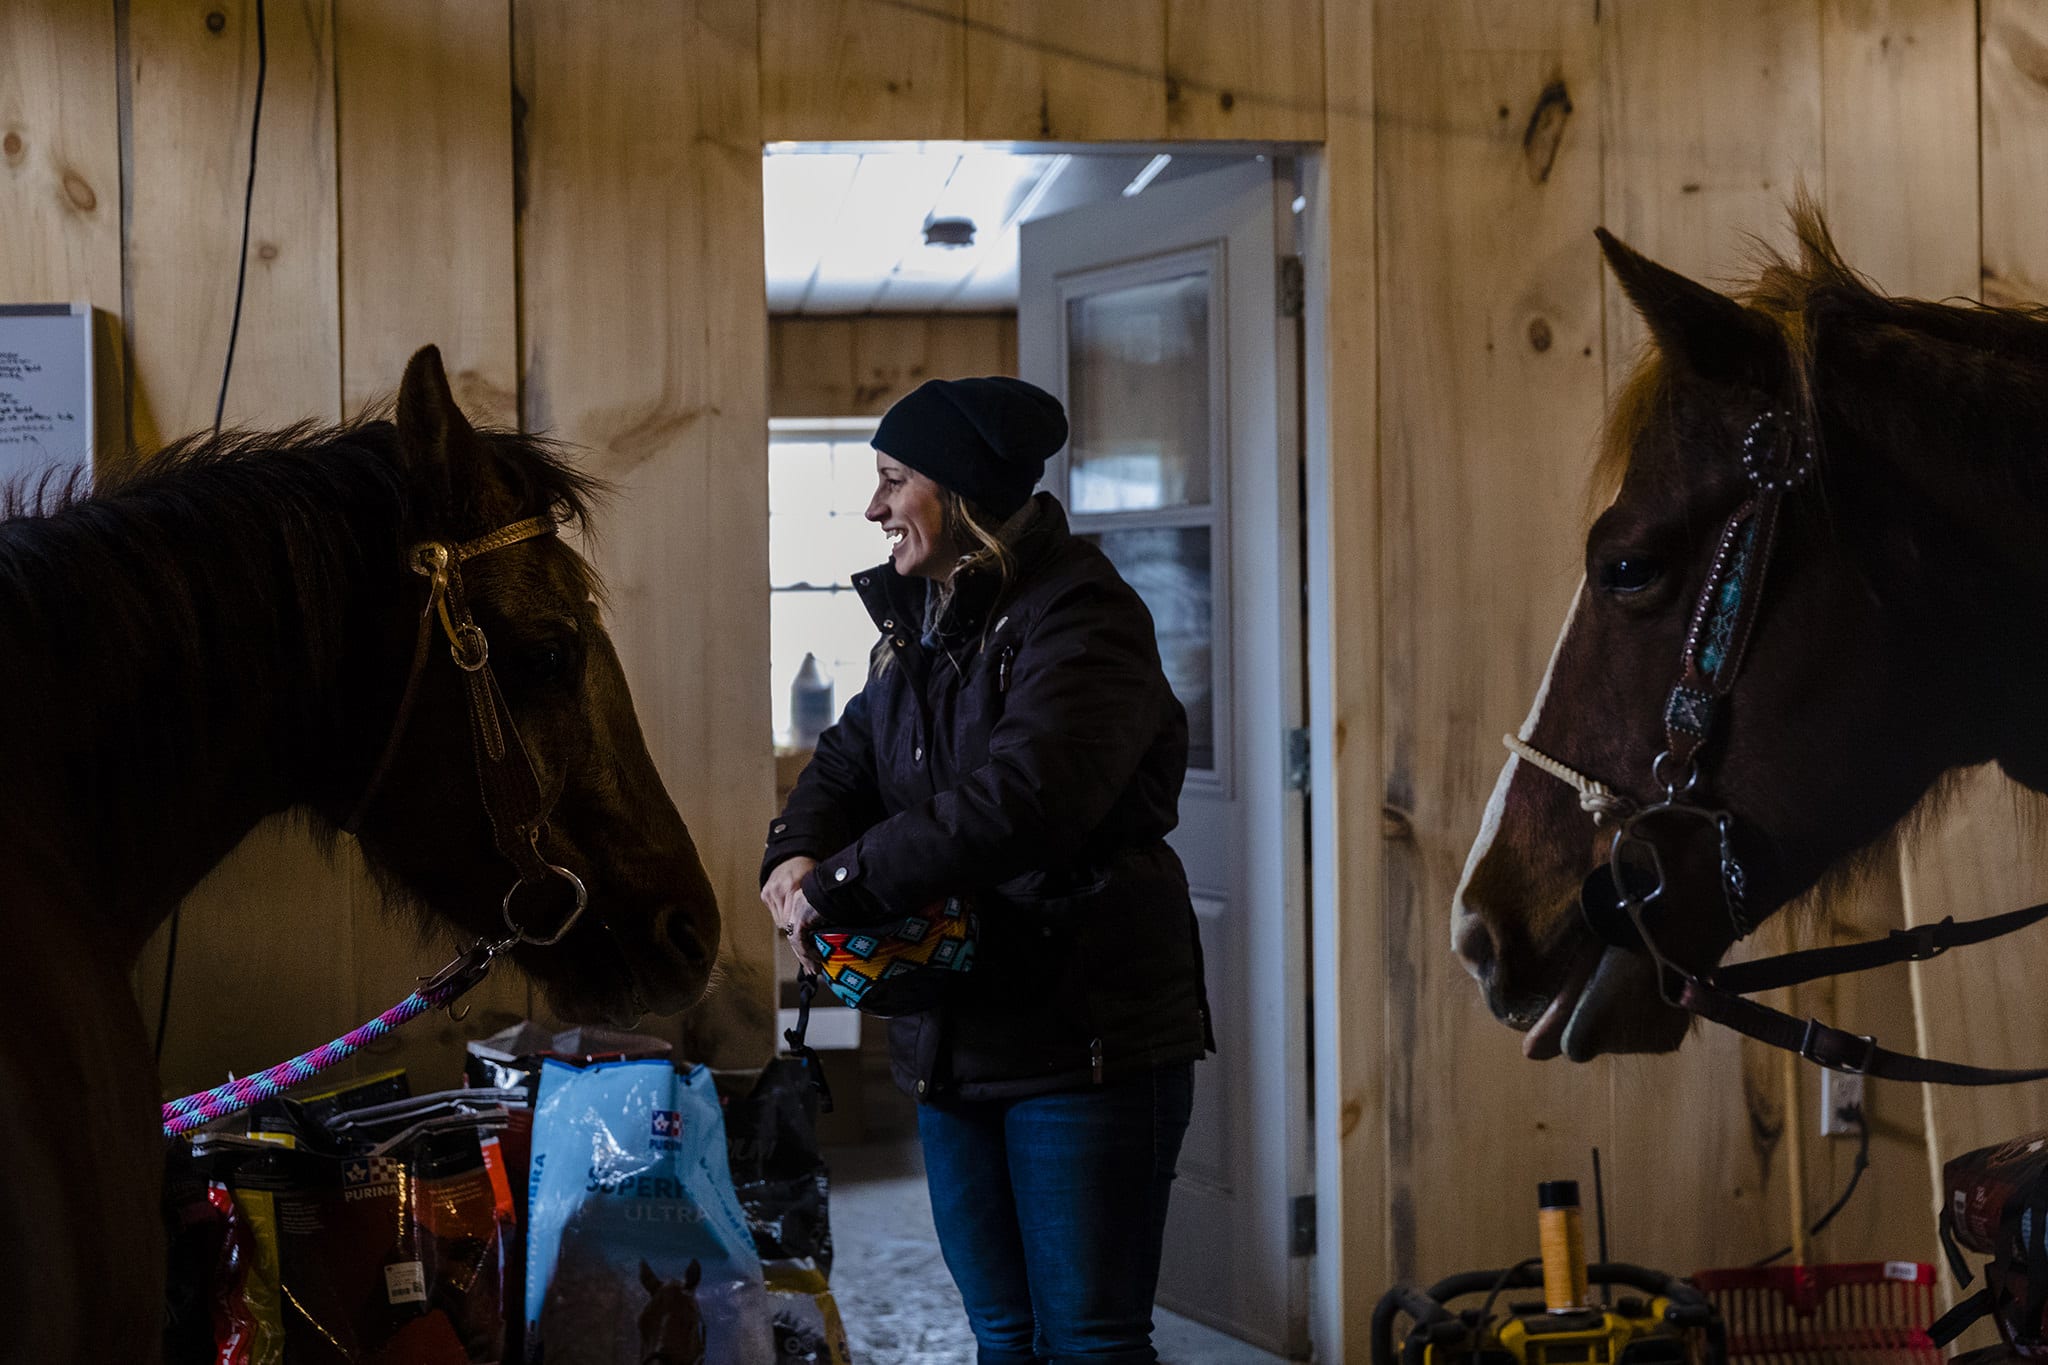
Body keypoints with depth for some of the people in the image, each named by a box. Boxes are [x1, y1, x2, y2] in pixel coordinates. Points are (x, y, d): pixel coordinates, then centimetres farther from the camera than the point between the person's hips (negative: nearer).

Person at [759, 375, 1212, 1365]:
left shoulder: (1082, 619, -16)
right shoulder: (919, 625, 13)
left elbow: (1018, 799, -30)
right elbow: (848, 762, 16)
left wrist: (839, 886, -24)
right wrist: (796, 855, -8)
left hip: (1090, 1036, -8)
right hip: (952, 1041, 8)